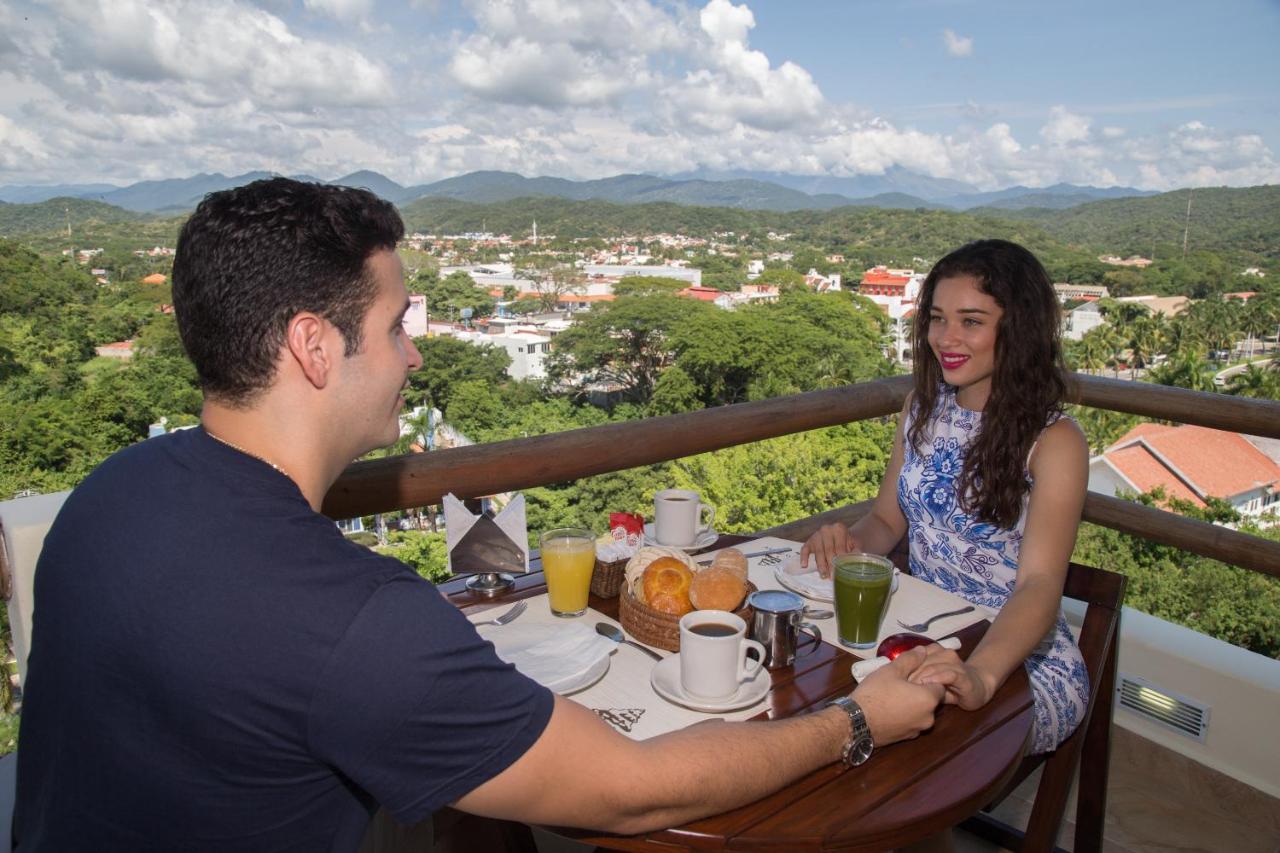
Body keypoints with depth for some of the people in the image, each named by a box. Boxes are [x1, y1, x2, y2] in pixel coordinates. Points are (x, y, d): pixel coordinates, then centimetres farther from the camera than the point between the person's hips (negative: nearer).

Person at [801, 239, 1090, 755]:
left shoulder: (1053, 441, -15)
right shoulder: (923, 407, 4)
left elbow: (1040, 585, -26)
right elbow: (887, 518, 11)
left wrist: (981, 675, -45)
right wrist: (850, 542, -13)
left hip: (1021, 658, -5)